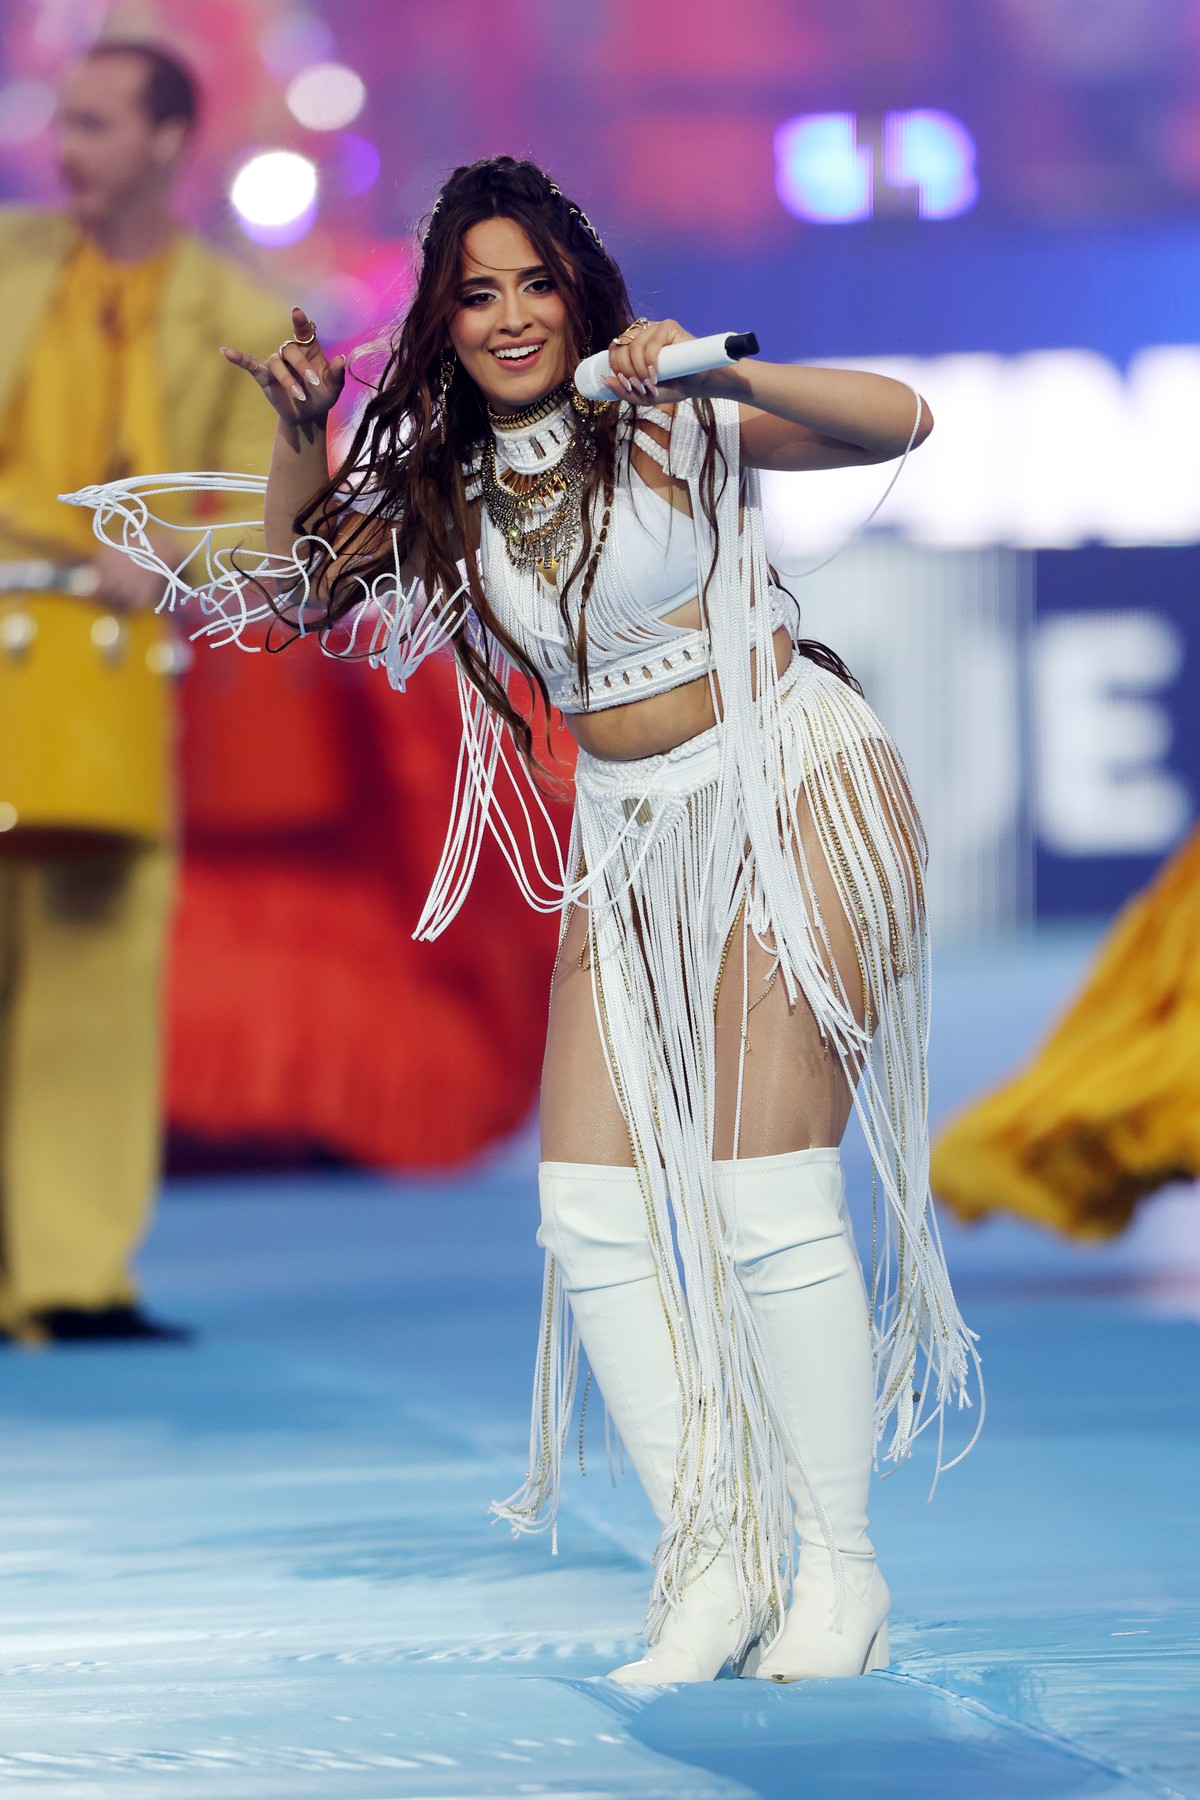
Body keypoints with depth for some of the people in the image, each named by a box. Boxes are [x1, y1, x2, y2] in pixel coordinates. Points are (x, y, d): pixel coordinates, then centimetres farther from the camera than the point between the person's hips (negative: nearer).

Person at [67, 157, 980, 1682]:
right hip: (631, 841, 6)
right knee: (590, 1213, -4)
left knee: (767, 1195, -14)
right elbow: (298, 595, 19)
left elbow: (897, 421, -18)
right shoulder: (442, 491, 7)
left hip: (789, 796, -6)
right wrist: (300, 437, 3)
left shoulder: (671, 426, -9)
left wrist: (716, 368, -32)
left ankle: (839, 1572, -5)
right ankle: (715, 1566, 2)